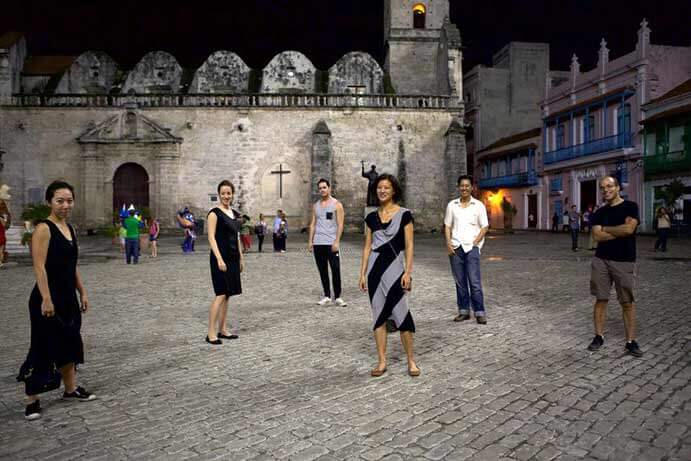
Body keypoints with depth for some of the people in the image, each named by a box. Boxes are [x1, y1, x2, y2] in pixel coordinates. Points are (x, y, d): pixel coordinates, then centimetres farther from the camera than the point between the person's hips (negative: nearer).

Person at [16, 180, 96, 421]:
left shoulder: (70, 228, 10)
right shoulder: (43, 229, -14)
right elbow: (39, 267, -19)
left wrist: (82, 293, 15)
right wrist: (46, 299, -24)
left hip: (68, 298, 8)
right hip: (48, 299, -8)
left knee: (69, 343, 18)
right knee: (43, 349, 1)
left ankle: (71, 389, 33)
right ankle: (32, 401, 15)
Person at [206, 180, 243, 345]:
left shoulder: (235, 214, 14)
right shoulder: (214, 213, -8)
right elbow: (211, 238, -13)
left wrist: (241, 258, 16)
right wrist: (219, 259, -21)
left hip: (233, 258, 7)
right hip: (220, 257, -7)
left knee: (227, 294, 10)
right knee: (220, 294, -10)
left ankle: (222, 330, 18)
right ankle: (211, 333, -4)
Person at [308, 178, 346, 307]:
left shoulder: (336, 204, -1)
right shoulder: (316, 205, 13)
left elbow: (340, 225, -6)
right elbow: (313, 224, 13)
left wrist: (336, 242, -15)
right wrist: (310, 241, 5)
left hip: (331, 243, -4)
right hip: (318, 243, 5)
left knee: (336, 270, -4)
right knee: (322, 271, 9)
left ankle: (337, 297, 5)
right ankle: (326, 296, 17)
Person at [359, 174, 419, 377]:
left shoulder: (404, 215, -1)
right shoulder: (371, 217, 9)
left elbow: (409, 246, -3)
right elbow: (367, 246, 10)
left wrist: (408, 272, -11)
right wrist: (362, 273, 6)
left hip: (394, 267, -4)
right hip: (375, 268, 4)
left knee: (401, 314, -3)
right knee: (378, 315, 7)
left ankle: (411, 361, 12)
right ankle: (382, 361, 15)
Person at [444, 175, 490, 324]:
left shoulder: (478, 205, 3)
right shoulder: (452, 205, 10)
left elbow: (485, 227, 2)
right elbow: (447, 226, 11)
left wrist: (474, 243, -7)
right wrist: (448, 243, -1)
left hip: (472, 247, -3)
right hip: (455, 248, 3)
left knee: (474, 281, -8)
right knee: (460, 281, 8)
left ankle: (480, 312, -1)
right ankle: (463, 311, 17)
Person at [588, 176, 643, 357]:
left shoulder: (630, 206, -1)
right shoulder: (599, 212, 8)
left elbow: (629, 229, -17)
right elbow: (597, 236, -5)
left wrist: (605, 228, -5)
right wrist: (619, 232, -11)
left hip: (625, 262, -3)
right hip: (601, 261, 3)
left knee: (627, 302, 2)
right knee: (601, 300, 7)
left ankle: (631, 341, 10)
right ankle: (599, 336, 15)